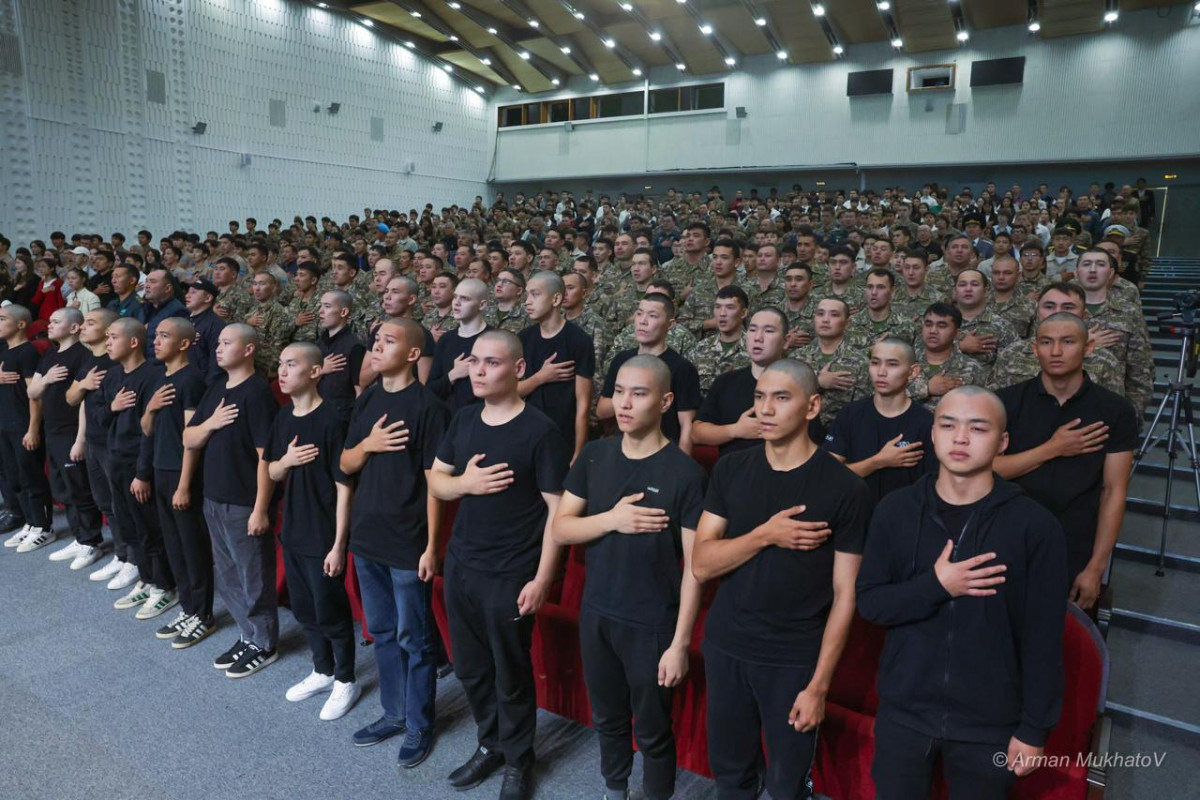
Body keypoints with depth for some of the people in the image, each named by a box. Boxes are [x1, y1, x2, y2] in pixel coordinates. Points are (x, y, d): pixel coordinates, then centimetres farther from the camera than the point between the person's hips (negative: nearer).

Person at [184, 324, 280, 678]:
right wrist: (210, 423, -10)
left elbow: (265, 456, -19)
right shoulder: (215, 390, 9)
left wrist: (260, 509, -20)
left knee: (254, 578, 5)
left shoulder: (257, 392, -16)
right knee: (226, 577, 18)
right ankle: (247, 636, 34)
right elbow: (188, 440, 12)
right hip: (214, 500, 9)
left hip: (245, 505, -9)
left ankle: (264, 645, 21)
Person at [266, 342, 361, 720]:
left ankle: (346, 681, 25)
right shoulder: (283, 417, 5)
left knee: (331, 611, 6)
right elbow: (272, 473, 13)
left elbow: (343, 485, -18)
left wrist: (338, 543, -18)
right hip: (292, 531, 7)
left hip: (323, 537, -7)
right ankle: (322, 671, 38)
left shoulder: (330, 420, -18)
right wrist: (286, 460, -11)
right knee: (304, 609, 19)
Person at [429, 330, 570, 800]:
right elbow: (435, 480, 10)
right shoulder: (464, 420, 4)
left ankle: (518, 761, 32)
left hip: (510, 576, -6)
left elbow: (557, 509, -15)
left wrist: (542, 577, -17)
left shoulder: (540, 431, -16)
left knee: (511, 674, 11)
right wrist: (464, 483, -12)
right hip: (460, 566, 6)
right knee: (470, 668, 19)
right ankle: (489, 745, 41)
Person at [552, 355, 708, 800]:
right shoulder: (594, 456, -2)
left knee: (652, 731, 13)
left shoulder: (685, 473, -15)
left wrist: (680, 642, -14)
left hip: (651, 624, -4)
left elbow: (694, 566, -13)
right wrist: (612, 519, -18)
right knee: (607, 719, 23)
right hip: (595, 613, 5)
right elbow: (561, 529, -1)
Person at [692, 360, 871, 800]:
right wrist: (765, 535, -19)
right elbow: (701, 564, -5)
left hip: (795, 660, -3)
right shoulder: (730, 470, -2)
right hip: (725, 648, 3)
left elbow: (845, 594, -9)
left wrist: (819, 684, -11)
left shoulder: (845, 489, -11)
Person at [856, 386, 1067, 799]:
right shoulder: (896, 509, -5)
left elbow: (1043, 638, -7)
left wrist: (1034, 728, -5)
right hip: (903, 710, 2)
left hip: (989, 722, -1)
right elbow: (869, 602, -6)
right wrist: (935, 586, -20)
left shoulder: (1035, 524, -11)